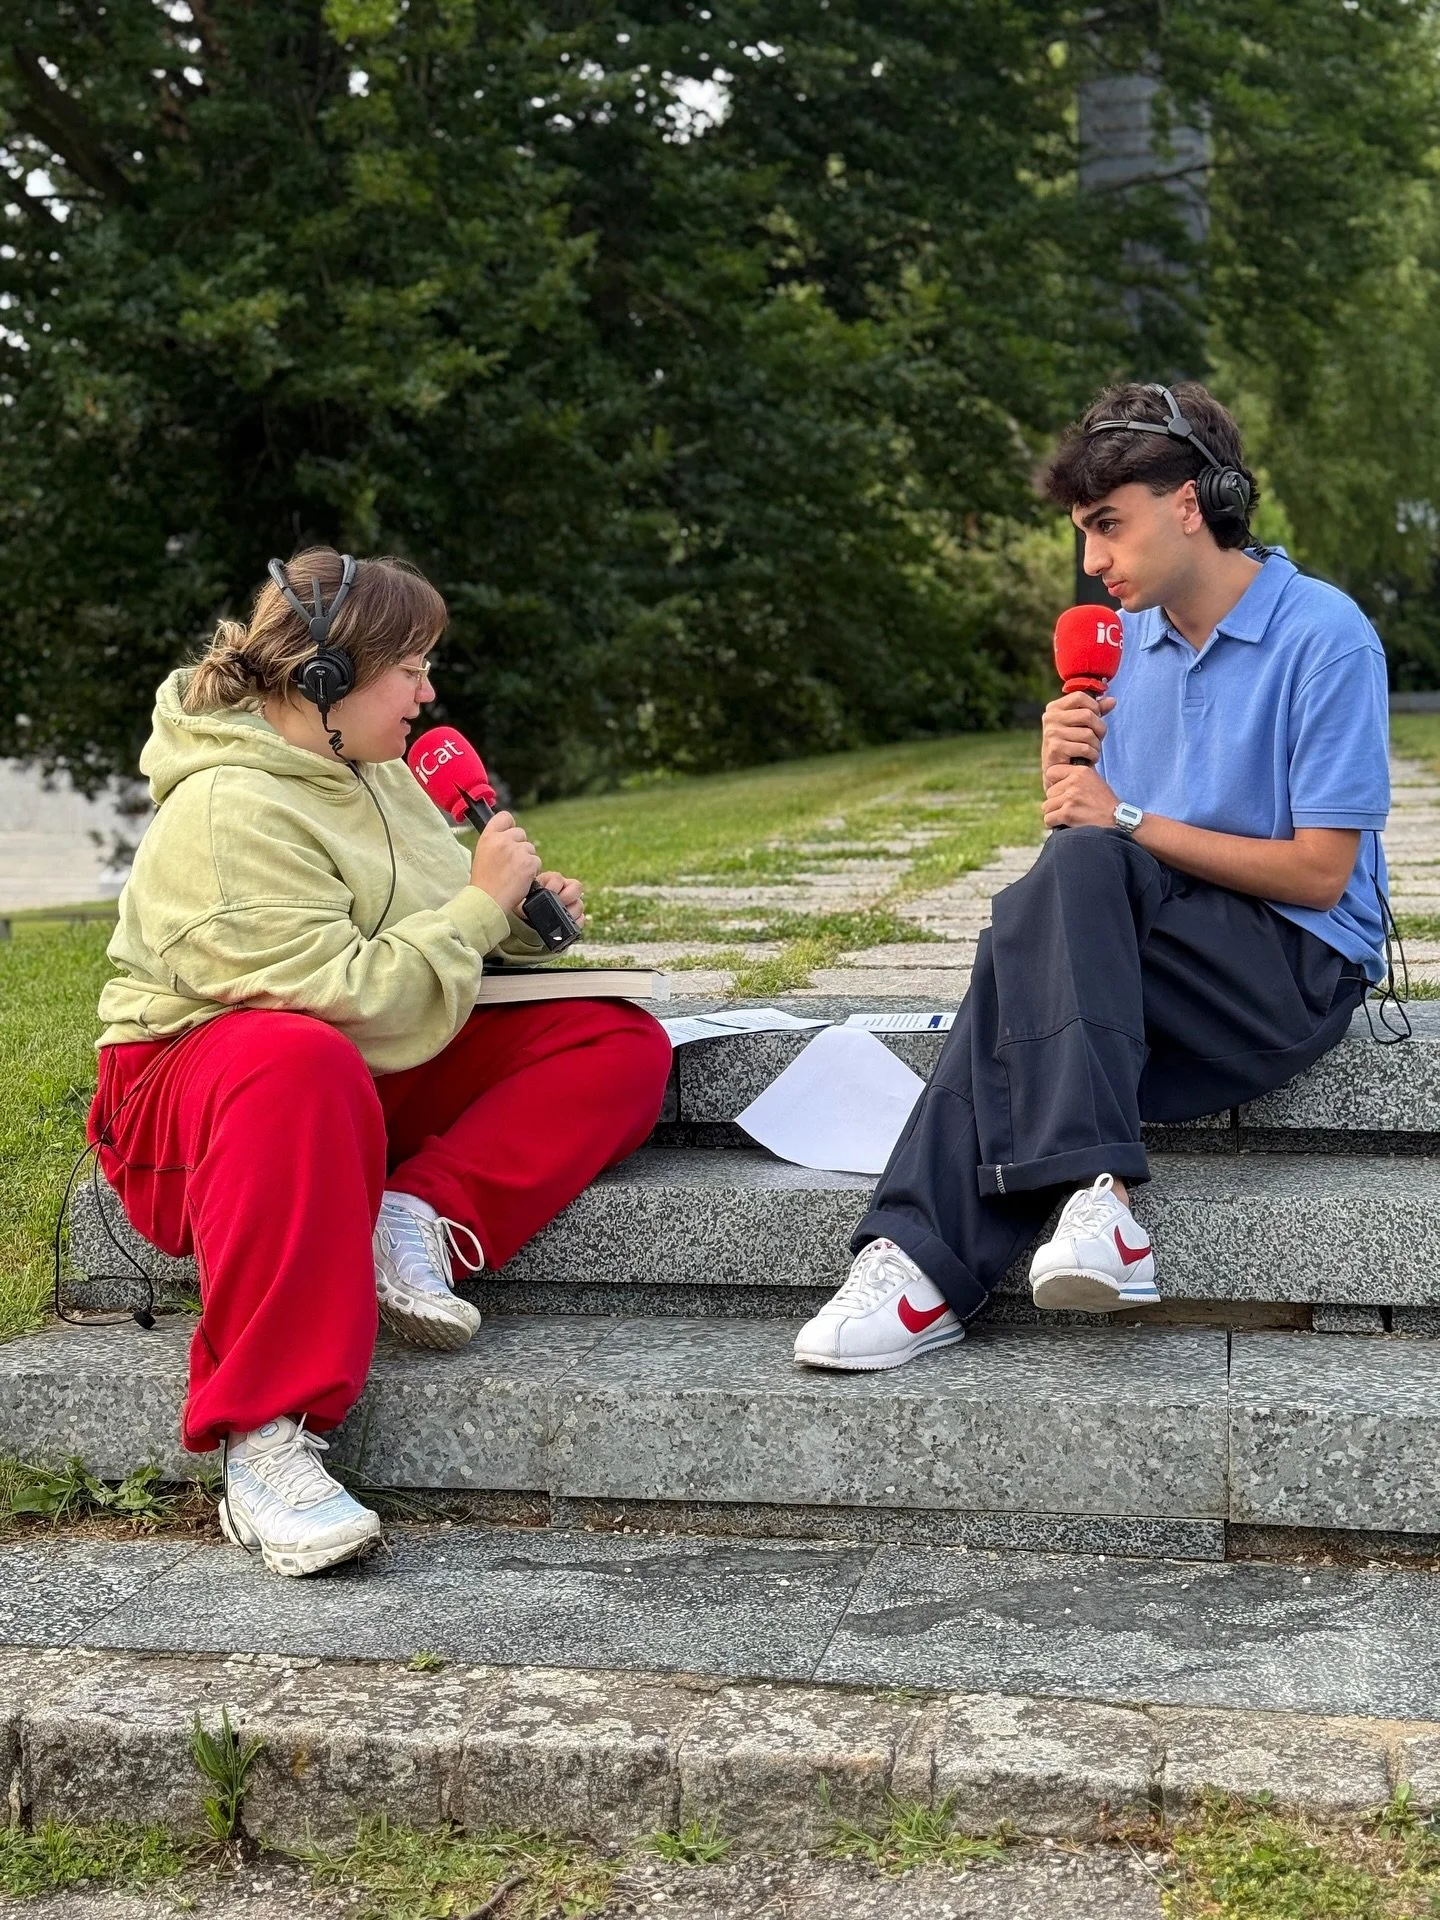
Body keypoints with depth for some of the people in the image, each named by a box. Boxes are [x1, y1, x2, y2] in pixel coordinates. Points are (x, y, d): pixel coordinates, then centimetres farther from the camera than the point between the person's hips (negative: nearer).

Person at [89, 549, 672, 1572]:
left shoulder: (374, 775, 9)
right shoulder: (228, 812, -19)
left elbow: (439, 940, 23)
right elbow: (350, 997, -27)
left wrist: (528, 914, 2)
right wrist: (481, 903, -17)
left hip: (381, 1078, 9)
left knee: (621, 1043, -5)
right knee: (299, 1065, -46)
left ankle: (423, 1217, -22)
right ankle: (263, 1443, -43)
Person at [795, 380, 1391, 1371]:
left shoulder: (1323, 637, -9)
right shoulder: (1133, 638, 12)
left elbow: (1320, 873, -12)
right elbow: (1091, 826, 14)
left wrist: (1128, 822, -13)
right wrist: (1070, 772, -9)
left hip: (1304, 964, -6)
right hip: (1153, 950, 6)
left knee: (1082, 866, -30)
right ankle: (923, 1260, -35)